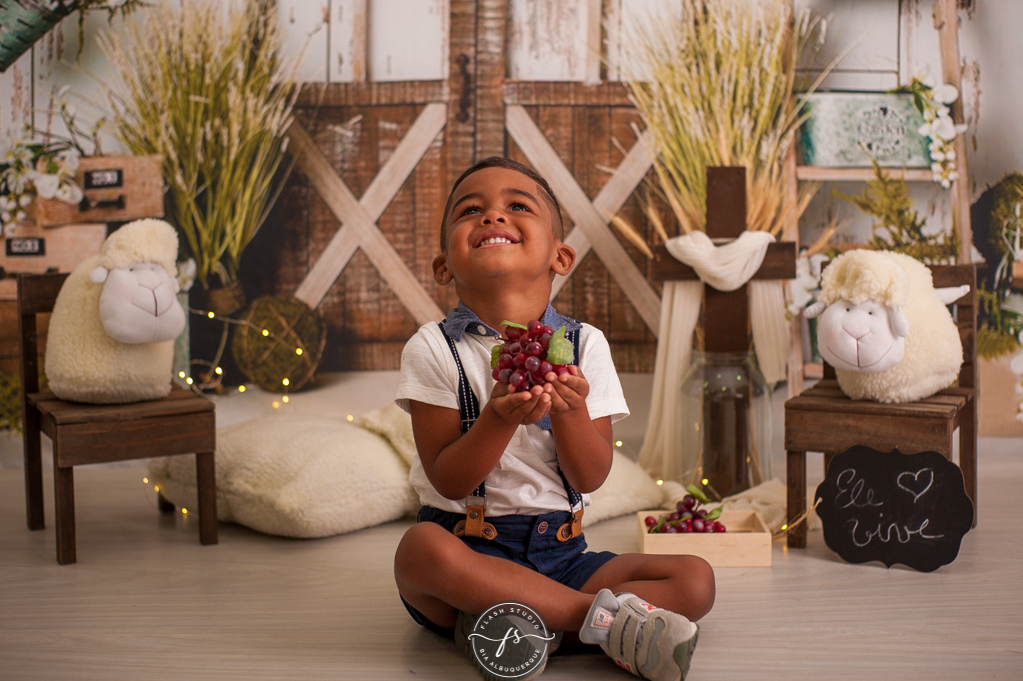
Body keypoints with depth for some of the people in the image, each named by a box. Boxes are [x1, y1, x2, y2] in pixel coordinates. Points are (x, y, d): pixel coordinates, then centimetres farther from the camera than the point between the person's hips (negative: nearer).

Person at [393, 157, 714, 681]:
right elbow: (449, 481, -10)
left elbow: (591, 477, -2)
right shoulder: (433, 349, -3)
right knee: (421, 548, -37)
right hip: (468, 547, -3)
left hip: (560, 555, 3)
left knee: (695, 580, -14)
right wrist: (500, 418, -26)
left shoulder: (585, 346, 3)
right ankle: (605, 618, -25)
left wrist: (571, 410, -21)